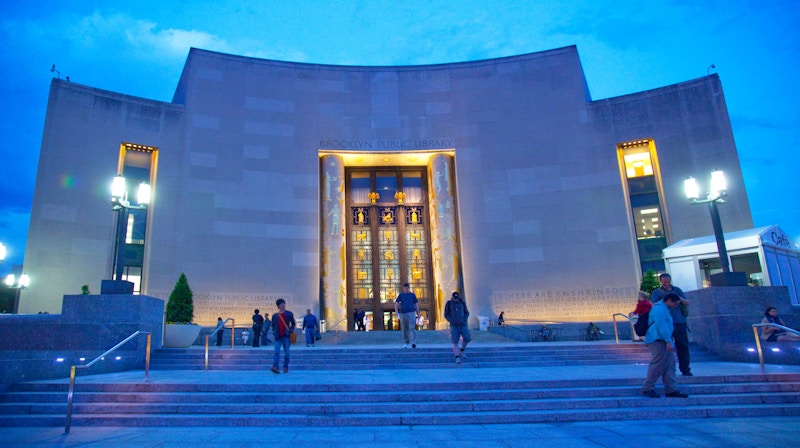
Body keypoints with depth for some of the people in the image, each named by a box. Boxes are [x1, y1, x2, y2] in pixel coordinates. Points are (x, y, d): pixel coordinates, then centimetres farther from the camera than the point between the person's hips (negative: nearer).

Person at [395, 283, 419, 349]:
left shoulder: (412, 295, 9)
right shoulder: (401, 295, 9)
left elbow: (416, 304, 12)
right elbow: (396, 303, 4)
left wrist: (418, 314, 9)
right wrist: (396, 311, -13)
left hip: (411, 313, -2)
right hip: (403, 313, 2)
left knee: (411, 328, -14)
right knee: (404, 329, 6)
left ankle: (413, 343, -21)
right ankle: (405, 343, 17)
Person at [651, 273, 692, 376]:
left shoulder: (677, 290, 15)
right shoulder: (657, 292, 7)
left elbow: (687, 303, 11)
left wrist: (679, 298, -9)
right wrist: (664, 300, -17)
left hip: (680, 322, 3)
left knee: (683, 345, 3)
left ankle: (685, 369, 10)